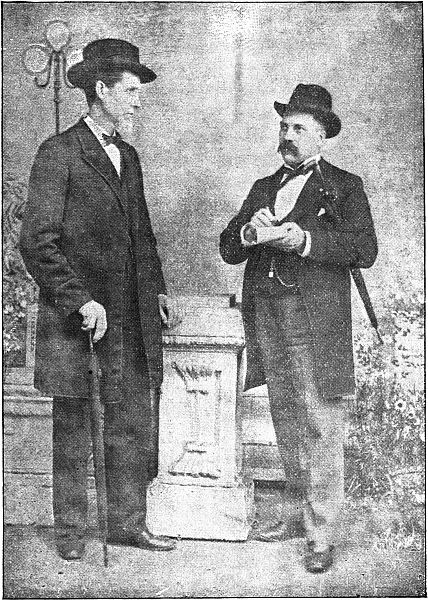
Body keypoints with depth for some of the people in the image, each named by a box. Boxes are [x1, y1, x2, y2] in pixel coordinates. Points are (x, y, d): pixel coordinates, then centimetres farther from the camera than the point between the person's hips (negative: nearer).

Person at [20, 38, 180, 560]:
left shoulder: (127, 156, 16)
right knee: (72, 425, 6)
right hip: (77, 320, -7)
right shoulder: (59, 154, -8)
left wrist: (157, 290, 12)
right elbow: (37, 241, -13)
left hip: (132, 316, 7)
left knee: (135, 420, 10)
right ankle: (70, 532, 20)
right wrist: (81, 300, -17)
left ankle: (128, 523, 24)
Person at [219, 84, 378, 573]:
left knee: (321, 430, -4)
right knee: (286, 425, 13)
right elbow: (227, 248, 14)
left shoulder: (344, 186, 4)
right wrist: (250, 233, -8)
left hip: (318, 322, -5)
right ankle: (295, 512, 27)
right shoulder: (263, 187, 20)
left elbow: (365, 250, -8)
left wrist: (305, 240, -18)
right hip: (268, 320, 5)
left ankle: (321, 534, 5)